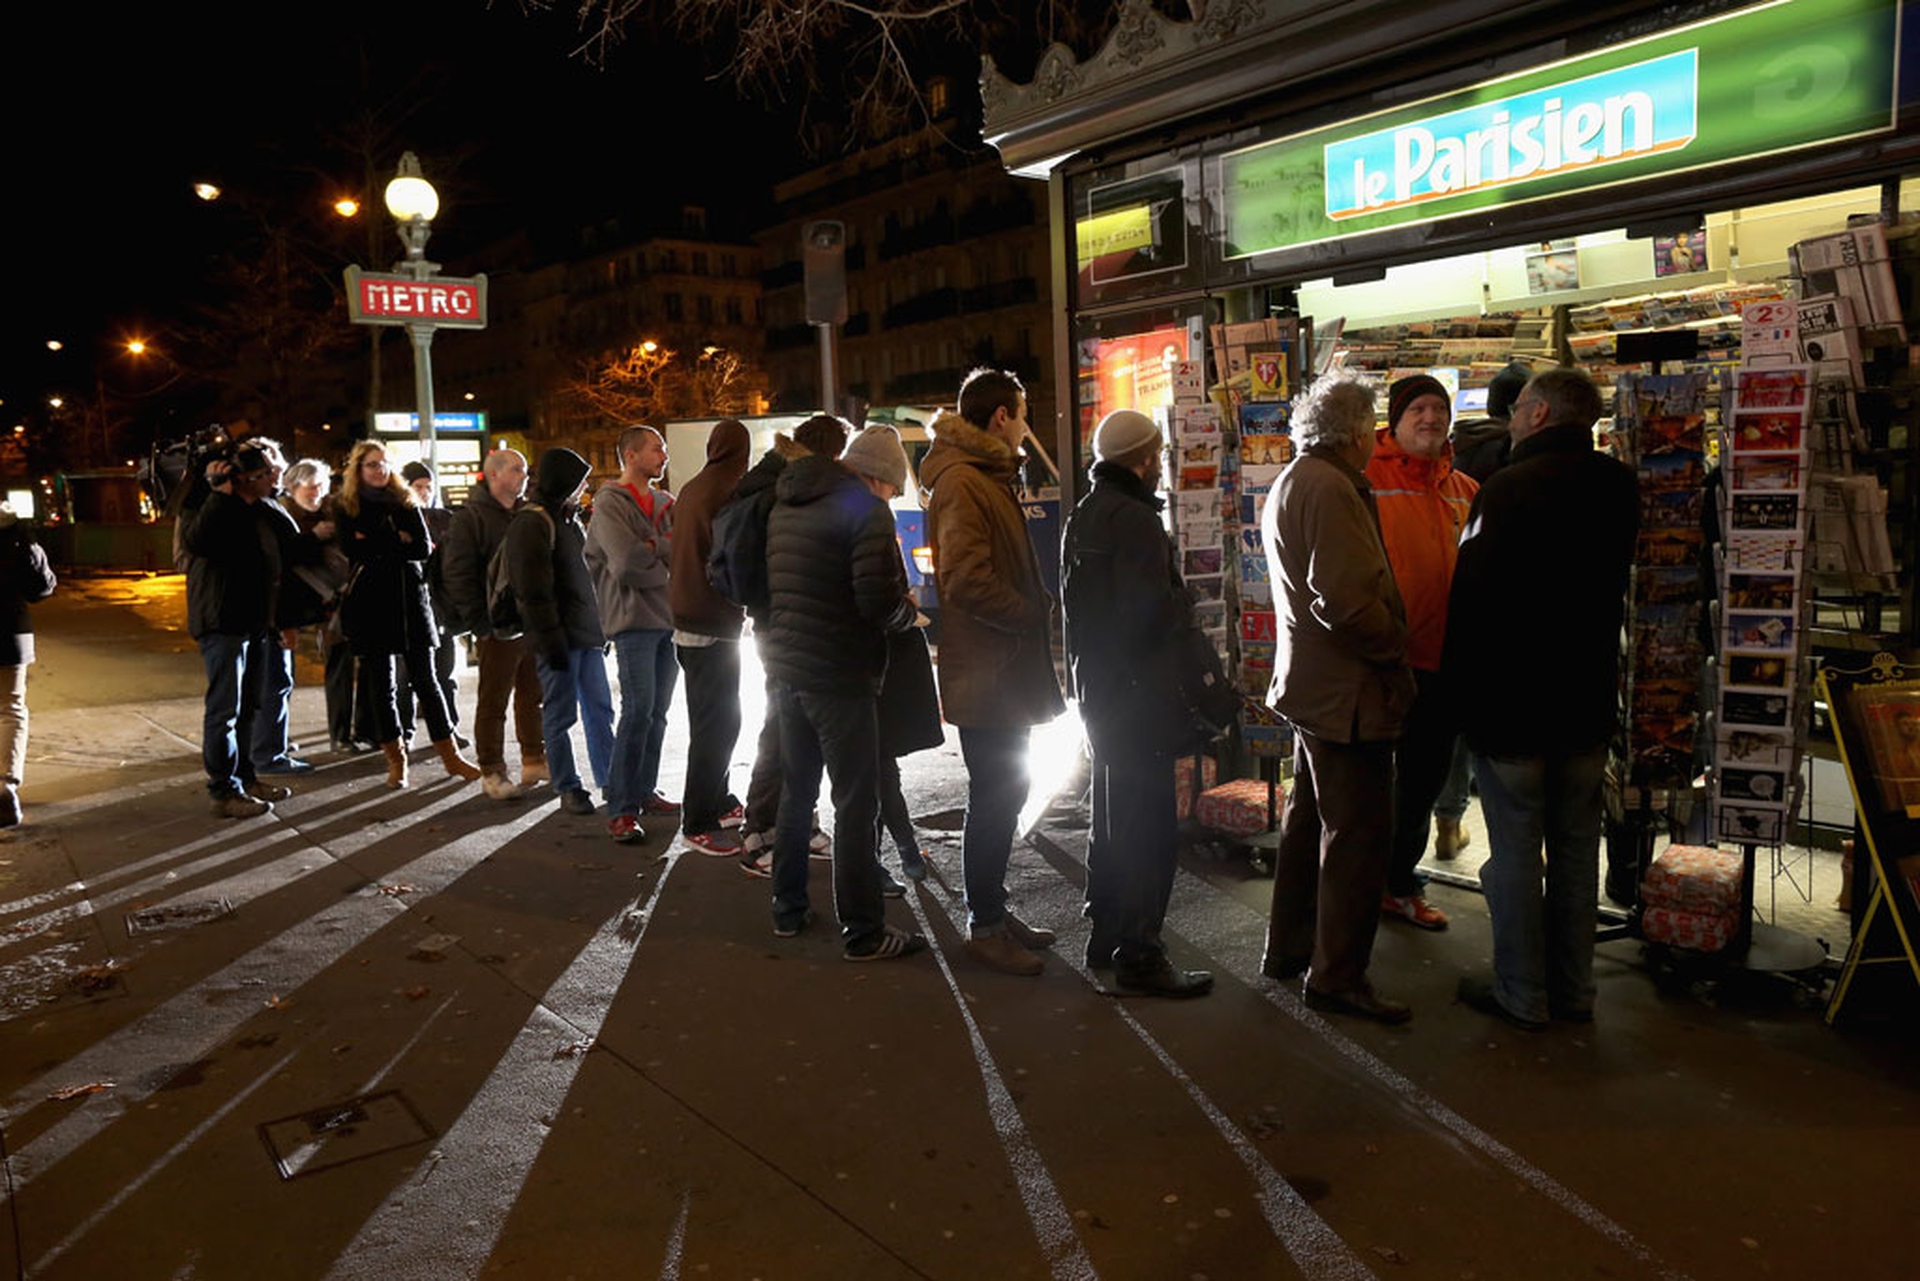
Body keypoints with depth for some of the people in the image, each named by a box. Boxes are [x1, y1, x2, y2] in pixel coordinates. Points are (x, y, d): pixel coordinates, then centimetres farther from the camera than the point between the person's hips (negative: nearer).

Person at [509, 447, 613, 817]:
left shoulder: (568, 517, 18)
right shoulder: (532, 522, -11)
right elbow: (535, 589, -17)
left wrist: (601, 626, 19)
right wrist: (551, 639, -20)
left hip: (587, 634, 9)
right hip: (560, 637, -9)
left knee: (600, 709, 11)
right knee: (560, 715, 0)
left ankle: (610, 782, 19)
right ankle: (568, 789, 10)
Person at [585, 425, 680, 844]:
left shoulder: (665, 502, 15)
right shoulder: (610, 502, -6)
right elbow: (627, 561, -17)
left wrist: (651, 548, -8)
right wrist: (666, 548, -3)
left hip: (667, 618, 7)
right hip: (634, 620, -7)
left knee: (657, 711, 11)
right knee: (638, 710, -10)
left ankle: (645, 791, 23)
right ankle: (621, 809, -4)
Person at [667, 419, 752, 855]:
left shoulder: (690, 490, 10)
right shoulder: (729, 492, -17)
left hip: (688, 621, 9)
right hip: (714, 625, -9)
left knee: (712, 720, 20)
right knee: (719, 723, -4)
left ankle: (718, 802, 32)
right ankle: (699, 822, -1)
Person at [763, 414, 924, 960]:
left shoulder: (783, 507, 10)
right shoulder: (863, 507, -14)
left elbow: (769, 587, 13)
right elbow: (881, 600, -21)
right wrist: (908, 610, -2)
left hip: (789, 669, 8)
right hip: (841, 675, -8)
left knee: (796, 794, 18)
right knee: (856, 806, -1)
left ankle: (788, 908, 29)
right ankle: (863, 931, 5)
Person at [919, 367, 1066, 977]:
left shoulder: (988, 477, 18)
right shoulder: (960, 482, -16)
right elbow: (966, 580, -26)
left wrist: (1038, 609, 8)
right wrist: (1034, 616, -15)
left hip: (1007, 671, 10)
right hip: (985, 673, -10)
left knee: (1004, 793, 17)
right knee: (994, 800, -1)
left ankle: (994, 910, 29)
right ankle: (984, 927, 11)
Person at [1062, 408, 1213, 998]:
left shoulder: (1083, 515, 13)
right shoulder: (1134, 519, -18)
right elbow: (1150, 611, -26)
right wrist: (1185, 601, -6)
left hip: (1096, 687, 10)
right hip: (1137, 693, -10)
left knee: (1111, 816, 19)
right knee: (1147, 828, -3)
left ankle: (1104, 934, 29)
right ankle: (1139, 954, 3)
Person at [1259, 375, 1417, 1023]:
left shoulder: (1288, 484, 14)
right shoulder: (1331, 489, -19)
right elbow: (1346, 601, -28)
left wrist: (1387, 637, 18)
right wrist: (1394, 647, -12)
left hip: (1310, 682, 11)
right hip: (1348, 692, -11)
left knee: (1308, 821, 19)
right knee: (1358, 835, -2)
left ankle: (1288, 949, 31)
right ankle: (1338, 977, 8)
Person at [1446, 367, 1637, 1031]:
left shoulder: (1506, 489, -16)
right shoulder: (1619, 487, 5)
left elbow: (1471, 598, -14)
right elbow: (1612, 587, 15)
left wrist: (1461, 682, -3)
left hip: (1510, 702, -6)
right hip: (1588, 701, 6)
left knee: (1515, 850, 3)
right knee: (1577, 847, 14)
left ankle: (1521, 995, 12)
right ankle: (1573, 989, 24)